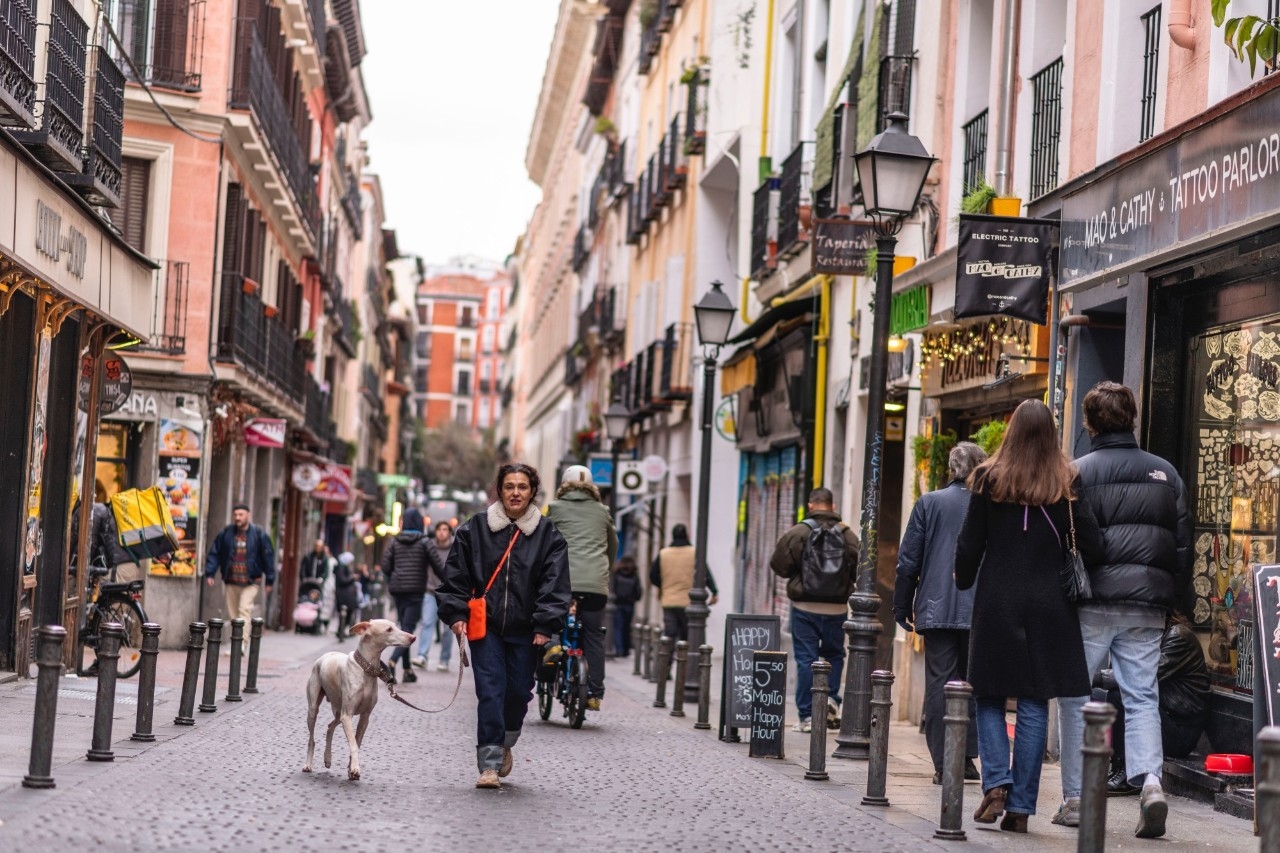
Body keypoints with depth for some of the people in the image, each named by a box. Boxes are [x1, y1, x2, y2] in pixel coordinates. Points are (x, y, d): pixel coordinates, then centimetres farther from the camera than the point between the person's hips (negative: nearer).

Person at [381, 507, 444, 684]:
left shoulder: (395, 542, 5)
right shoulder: (425, 543, -4)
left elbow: (385, 566, 0)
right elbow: (438, 567, -6)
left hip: (397, 589, 4)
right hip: (416, 590, -4)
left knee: (404, 627, 15)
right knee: (408, 629, -6)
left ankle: (407, 669, 15)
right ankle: (392, 661, -27)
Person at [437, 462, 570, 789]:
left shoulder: (548, 535, 2)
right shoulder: (475, 529, 4)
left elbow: (555, 585, -1)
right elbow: (455, 575, 7)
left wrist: (546, 626, -9)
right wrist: (456, 615, -1)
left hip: (525, 631, 1)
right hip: (485, 627, -1)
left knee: (518, 692, 7)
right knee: (490, 692, -8)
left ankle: (505, 743, 35)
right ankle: (489, 763, -6)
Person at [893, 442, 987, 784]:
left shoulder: (929, 503, 1)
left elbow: (909, 560, 2)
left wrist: (902, 607, 11)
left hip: (937, 610, 0)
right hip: (980, 613, 0)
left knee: (939, 682, 2)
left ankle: (943, 763, 1)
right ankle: (967, 757, 8)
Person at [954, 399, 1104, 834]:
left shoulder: (989, 479, -2)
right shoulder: (1067, 484, -1)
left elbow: (970, 544, 0)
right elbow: (1091, 545, -5)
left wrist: (964, 584, 15)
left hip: (996, 602, 0)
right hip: (1048, 606, 1)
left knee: (990, 696, 11)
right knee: (1034, 705, 4)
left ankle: (996, 783, -8)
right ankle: (1021, 806, 4)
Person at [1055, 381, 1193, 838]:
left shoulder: (1078, 472, -4)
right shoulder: (1165, 473, 10)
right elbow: (1184, 545, 11)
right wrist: (1171, 601, 17)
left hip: (1093, 600, -3)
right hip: (1147, 608, 3)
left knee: (1074, 696, 8)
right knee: (1142, 697, 7)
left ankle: (1075, 798, 9)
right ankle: (1150, 780, -14)